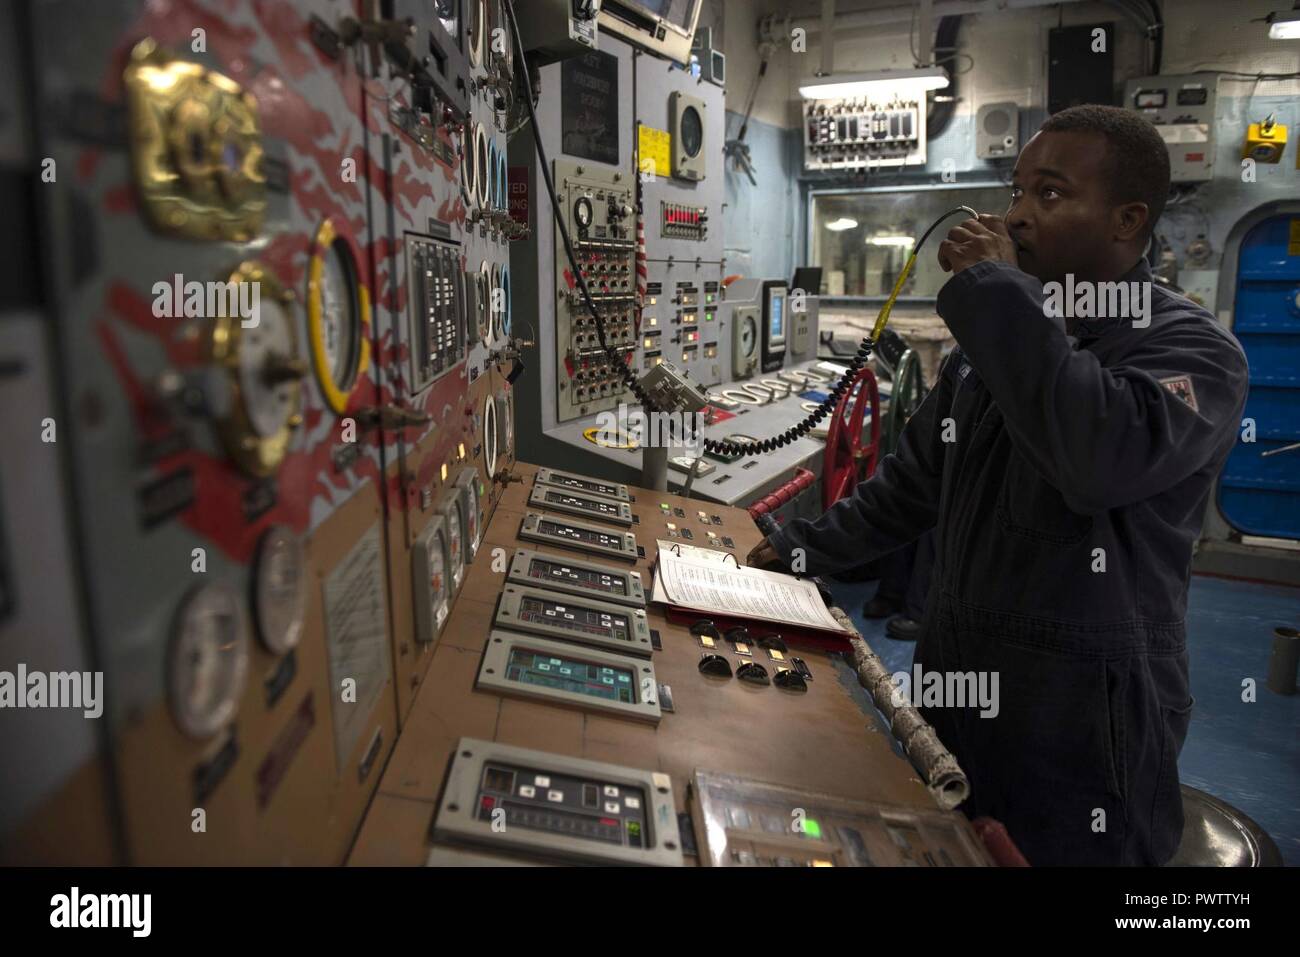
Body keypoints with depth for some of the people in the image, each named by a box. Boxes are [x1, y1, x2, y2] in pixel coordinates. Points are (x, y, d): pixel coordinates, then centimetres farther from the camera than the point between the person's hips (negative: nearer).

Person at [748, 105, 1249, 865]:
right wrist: (803, 549, 9)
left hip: (1085, 726, -6)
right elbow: (913, 486, 16)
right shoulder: (991, 345, 8)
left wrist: (997, 290, -26)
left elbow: (1105, 461, -35)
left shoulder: (1192, 349, -12)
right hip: (958, 692, 6)